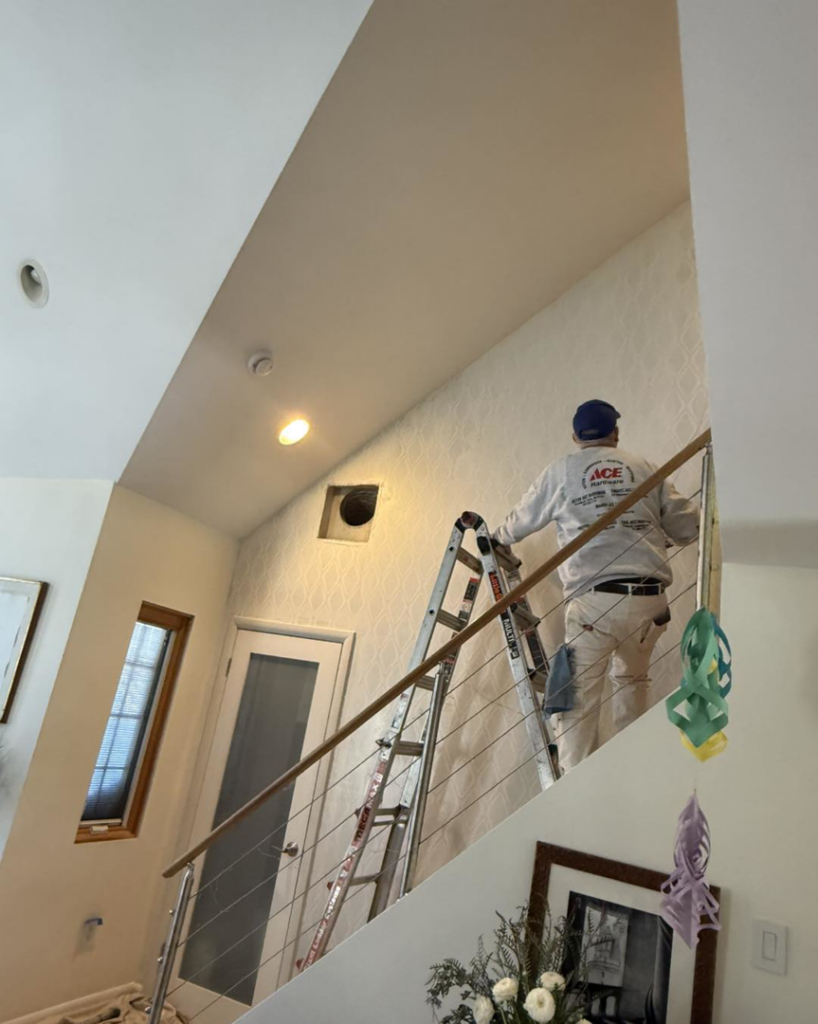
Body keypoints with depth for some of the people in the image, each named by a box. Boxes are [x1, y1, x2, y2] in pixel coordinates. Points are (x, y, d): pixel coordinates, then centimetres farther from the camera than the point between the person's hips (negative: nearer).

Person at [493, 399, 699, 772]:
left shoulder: (561, 471, 11)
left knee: (578, 704, 2)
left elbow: (521, 521, 23)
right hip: (650, 599, 3)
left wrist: (499, 539, 44)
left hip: (593, 600, -3)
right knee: (631, 680, 24)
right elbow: (686, 527, 12)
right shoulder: (644, 468, 13)